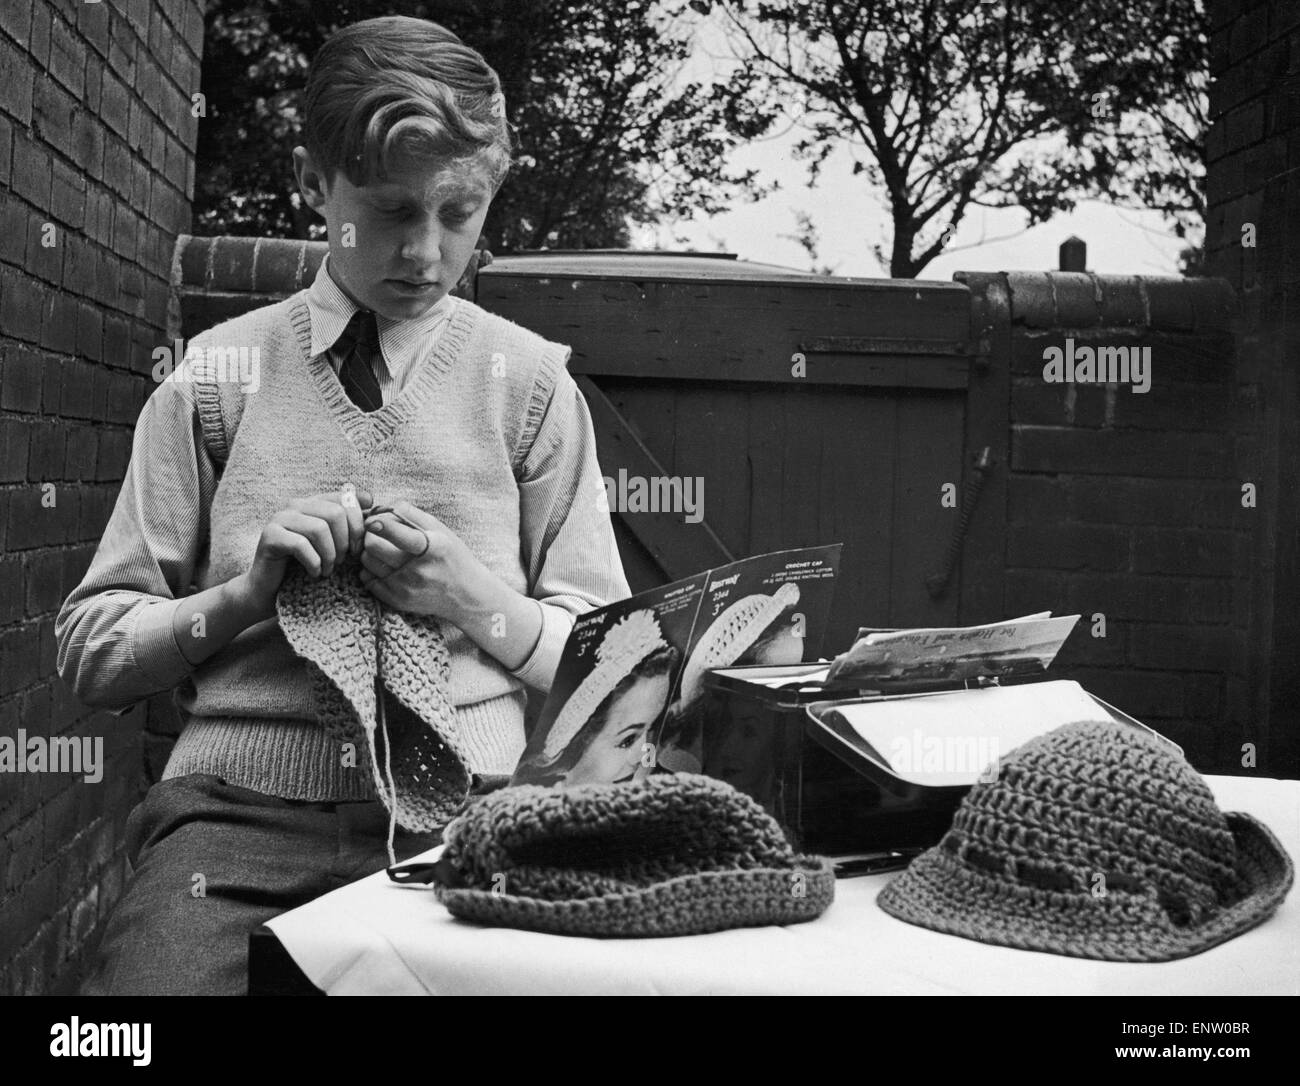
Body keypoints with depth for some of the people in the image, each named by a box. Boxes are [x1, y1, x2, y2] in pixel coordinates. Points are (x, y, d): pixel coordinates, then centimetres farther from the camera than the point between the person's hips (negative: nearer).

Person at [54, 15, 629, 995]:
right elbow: (91, 653, 8)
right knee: (154, 970, -29)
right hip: (241, 804, 0)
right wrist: (243, 593, -9)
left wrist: (473, 594, -10)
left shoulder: (530, 382, 6)